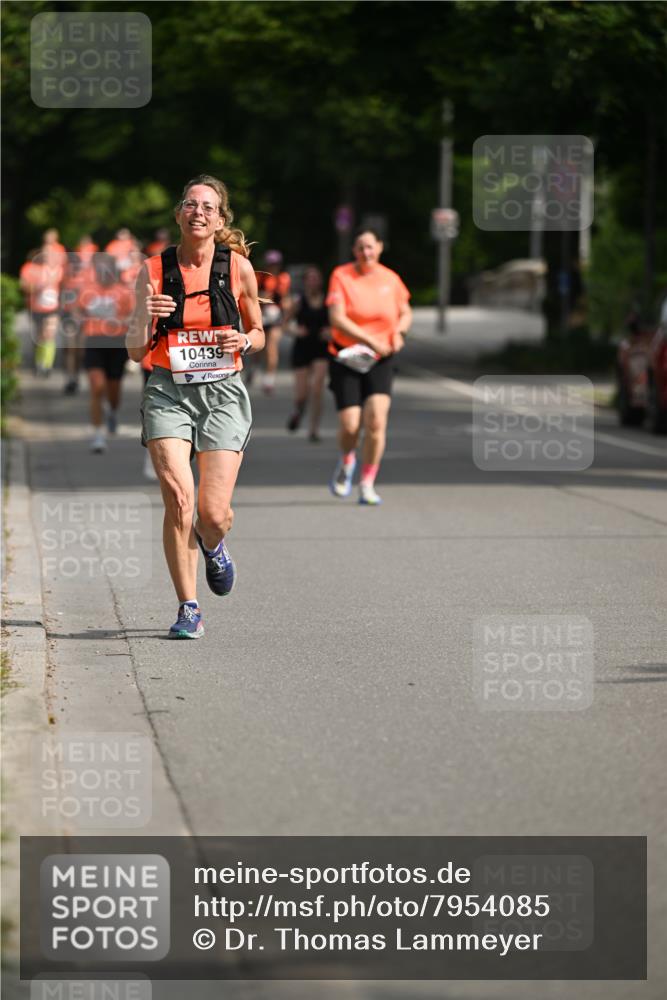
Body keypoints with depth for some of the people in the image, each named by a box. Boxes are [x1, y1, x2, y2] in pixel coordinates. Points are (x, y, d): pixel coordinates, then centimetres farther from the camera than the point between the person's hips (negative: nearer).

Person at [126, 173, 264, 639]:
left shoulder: (238, 267, 0)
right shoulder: (154, 271, 0)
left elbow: (258, 332, 14)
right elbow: (136, 352, 4)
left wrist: (243, 341, -9)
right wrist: (144, 317, -16)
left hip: (223, 392, 0)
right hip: (169, 391, 0)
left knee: (214, 512, -8)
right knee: (178, 499, -18)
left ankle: (212, 545, 32)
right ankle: (189, 609, -5)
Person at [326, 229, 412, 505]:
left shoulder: (390, 279, 4)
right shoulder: (341, 276, -6)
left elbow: (405, 313, 19)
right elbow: (337, 319, -16)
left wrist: (399, 332, -3)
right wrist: (371, 341, -23)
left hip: (380, 361, 2)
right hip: (346, 358, -2)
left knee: (376, 420, -16)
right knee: (350, 426, -8)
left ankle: (367, 485, -4)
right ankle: (346, 461, 28)